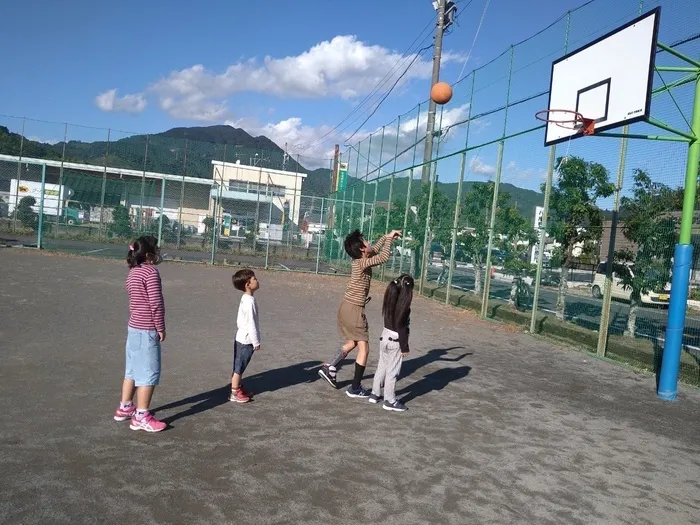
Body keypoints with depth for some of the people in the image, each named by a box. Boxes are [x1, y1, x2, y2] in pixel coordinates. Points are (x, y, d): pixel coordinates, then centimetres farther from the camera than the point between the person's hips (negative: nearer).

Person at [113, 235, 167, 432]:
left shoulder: (133, 272, 12)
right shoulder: (150, 271, -16)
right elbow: (156, 303, -19)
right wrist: (160, 328, -10)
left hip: (134, 328, 9)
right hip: (147, 330, -9)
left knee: (133, 370, 19)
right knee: (149, 372, -2)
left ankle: (125, 408, 30)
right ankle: (141, 417, 3)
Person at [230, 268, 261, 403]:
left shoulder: (245, 299, 6)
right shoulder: (250, 301, -24)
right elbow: (251, 323, -23)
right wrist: (256, 342, -17)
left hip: (241, 338, 9)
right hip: (246, 341, -9)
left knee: (239, 366, 19)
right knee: (239, 367, 1)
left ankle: (239, 388, 32)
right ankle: (235, 394, 11)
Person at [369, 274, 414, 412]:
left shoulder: (391, 300, 2)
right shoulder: (404, 305, -20)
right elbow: (401, 328, -19)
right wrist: (404, 347, -13)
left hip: (384, 337, 8)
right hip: (395, 341, -7)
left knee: (382, 367, 18)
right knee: (392, 371, 2)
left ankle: (375, 394, 28)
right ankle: (389, 401, 10)